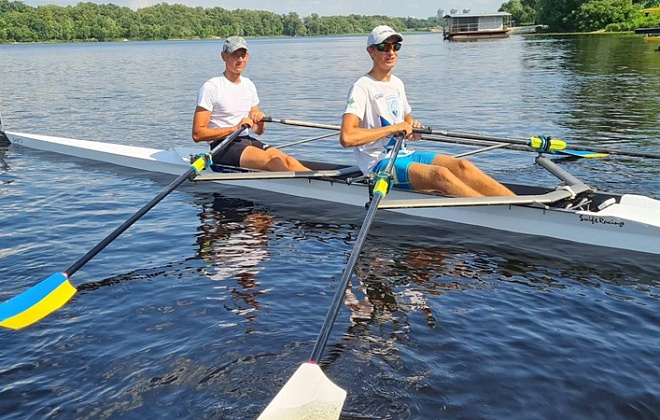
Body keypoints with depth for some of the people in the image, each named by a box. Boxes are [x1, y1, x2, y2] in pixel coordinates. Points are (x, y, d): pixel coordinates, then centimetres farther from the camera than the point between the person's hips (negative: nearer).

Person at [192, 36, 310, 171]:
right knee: (272, 160, -30)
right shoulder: (211, 87, -6)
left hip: (247, 141, 7)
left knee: (286, 160, -20)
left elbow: (258, 131, 21)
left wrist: (260, 121, -4)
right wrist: (235, 128, -19)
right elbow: (197, 134, -13)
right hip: (223, 145, -7)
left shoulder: (249, 85, 16)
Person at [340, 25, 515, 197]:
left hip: (404, 154, 8)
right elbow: (346, 138, -23)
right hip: (379, 164, -8)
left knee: (460, 166, -15)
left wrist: (413, 129, 1)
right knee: (440, 174, -30)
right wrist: (393, 128, -17)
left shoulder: (397, 83, 16)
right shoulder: (362, 87, -10)